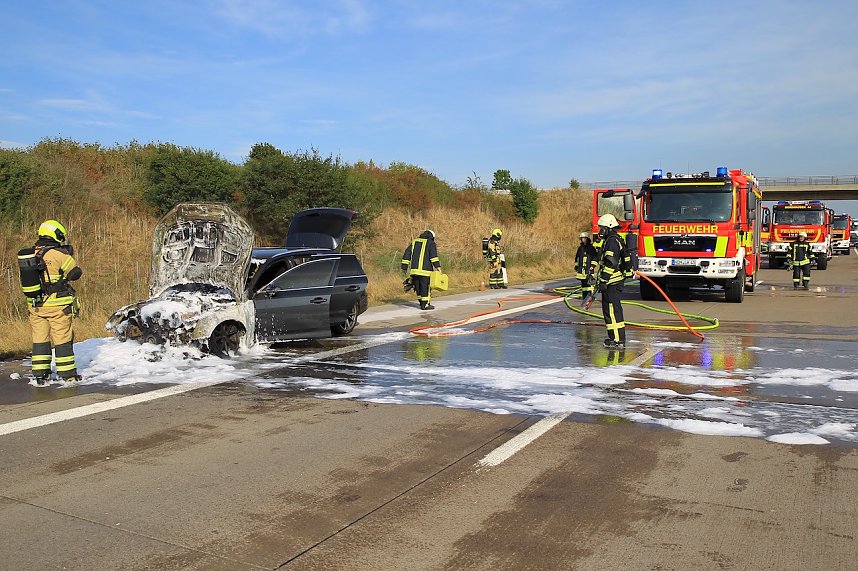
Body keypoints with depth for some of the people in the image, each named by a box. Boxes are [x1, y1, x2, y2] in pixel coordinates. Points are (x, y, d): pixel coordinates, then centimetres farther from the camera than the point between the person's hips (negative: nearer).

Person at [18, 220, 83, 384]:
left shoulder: (30, 254, 7)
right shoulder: (59, 253, -12)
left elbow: (32, 276, 17)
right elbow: (75, 273, -6)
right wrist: (70, 256, 10)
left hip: (35, 306, 6)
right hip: (57, 305, -6)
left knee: (40, 339, 12)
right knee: (63, 339, 2)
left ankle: (40, 375, 15)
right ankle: (67, 374, 8)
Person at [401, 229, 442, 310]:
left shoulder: (414, 242, 21)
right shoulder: (430, 243, 4)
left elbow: (406, 254, 16)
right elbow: (433, 255, -15)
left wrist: (404, 267, 17)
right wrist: (437, 266, -20)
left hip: (414, 269, 6)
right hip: (425, 270, -6)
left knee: (418, 287, 14)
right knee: (426, 287, 2)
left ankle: (422, 303, 23)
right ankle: (425, 305, 3)